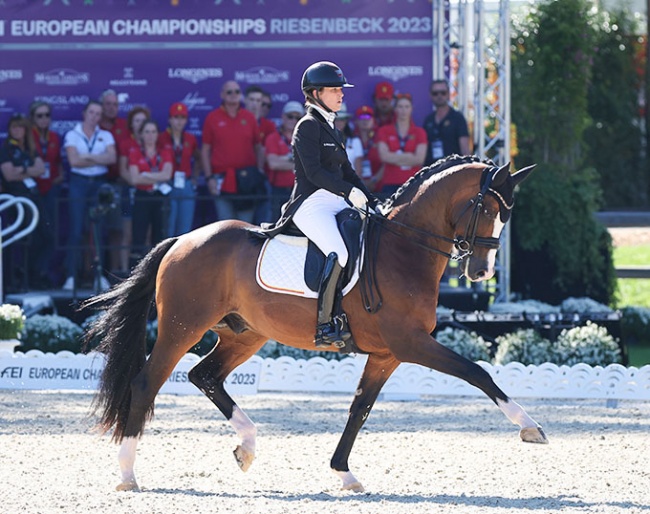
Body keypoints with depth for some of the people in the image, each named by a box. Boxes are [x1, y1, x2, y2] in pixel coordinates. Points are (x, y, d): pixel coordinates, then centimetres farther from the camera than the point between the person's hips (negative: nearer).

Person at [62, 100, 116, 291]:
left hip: (99, 183, 2)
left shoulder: (106, 136, 10)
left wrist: (88, 157, -13)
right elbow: (74, 160, -10)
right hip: (78, 182, -2)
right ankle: (71, 275, -6)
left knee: (99, 229, 1)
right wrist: (100, 159, -6)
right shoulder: (72, 135, 3)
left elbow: (112, 158, -7)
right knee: (75, 230, -7)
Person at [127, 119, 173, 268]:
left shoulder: (165, 152, 9)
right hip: (142, 198, -2)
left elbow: (167, 174, -7)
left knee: (159, 238, 1)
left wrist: (145, 175, -10)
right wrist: (157, 179, -10)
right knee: (138, 238, -5)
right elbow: (134, 179, -8)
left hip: (160, 198, 2)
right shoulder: (135, 152, 4)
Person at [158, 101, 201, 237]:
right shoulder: (161, 139, -4)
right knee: (169, 227, -5)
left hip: (187, 186, 4)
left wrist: (195, 177, 13)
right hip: (168, 186, -4)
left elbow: (198, 159, 23)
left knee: (185, 228, 4)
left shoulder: (190, 139, 8)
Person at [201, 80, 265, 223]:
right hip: (222, 181, -1)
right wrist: (209, 177, -2)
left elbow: (258, 147, 13)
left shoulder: (249, 117, 9)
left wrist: (260, 173, 2)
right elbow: (205, 150, 5)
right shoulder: (212, 118, 4)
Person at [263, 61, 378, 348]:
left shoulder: (331, 129, 22)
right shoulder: (309, 126, -5)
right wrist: (349, 191, -21)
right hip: (311, 203, -10)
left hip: (336, 202, 10)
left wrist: (373, 202, 14)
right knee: (340, 251, -32)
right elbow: (313, 171, -16)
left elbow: (345, 171, 24)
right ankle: (325, 325, -31)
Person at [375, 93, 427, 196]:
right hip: (390, 184, 0)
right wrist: (408, 156, -4)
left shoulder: (419, 132, 9)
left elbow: (420, 159, -4)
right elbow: (384, 156, -5)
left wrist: (394, 158, -6)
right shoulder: (384, 131, 9)